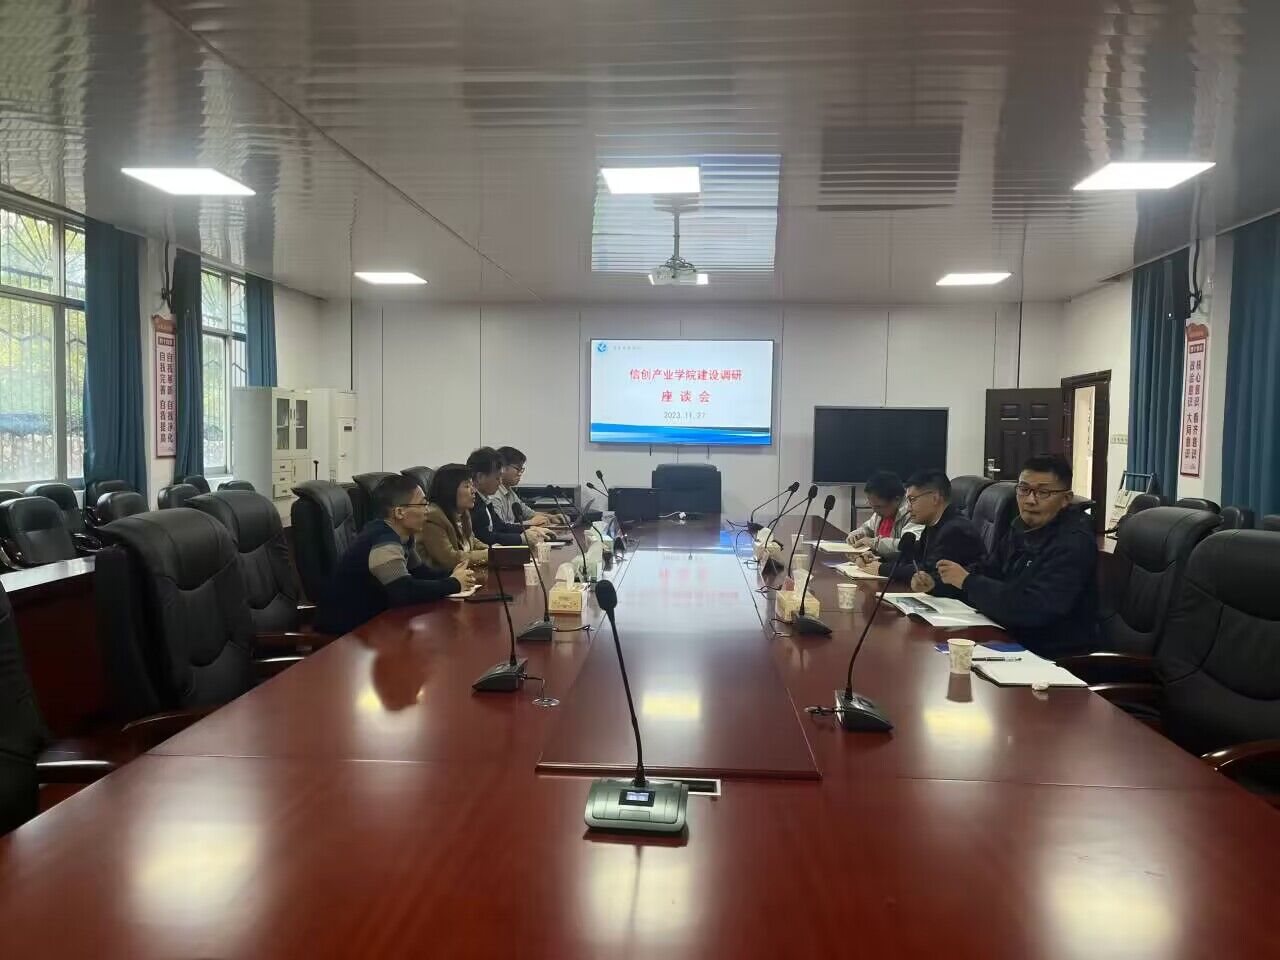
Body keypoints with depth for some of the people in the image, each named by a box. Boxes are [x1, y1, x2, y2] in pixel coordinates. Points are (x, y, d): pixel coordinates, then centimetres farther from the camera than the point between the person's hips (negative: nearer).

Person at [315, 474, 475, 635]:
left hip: (368, 618, 8)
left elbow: (419, 572, 13)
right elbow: (405, 592, -36)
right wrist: (454, 584, -23)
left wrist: (452, 576, -6)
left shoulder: (399, 535, 3)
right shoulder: (384, 542, -26)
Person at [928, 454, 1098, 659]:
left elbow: (1032, 607, -29)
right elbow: (989, 571, 10)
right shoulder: (1023, 525, 7)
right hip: (1012, 639, 7)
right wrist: (936, 581, -9)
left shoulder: (1074, 543, -20)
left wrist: (967, 581, -21)